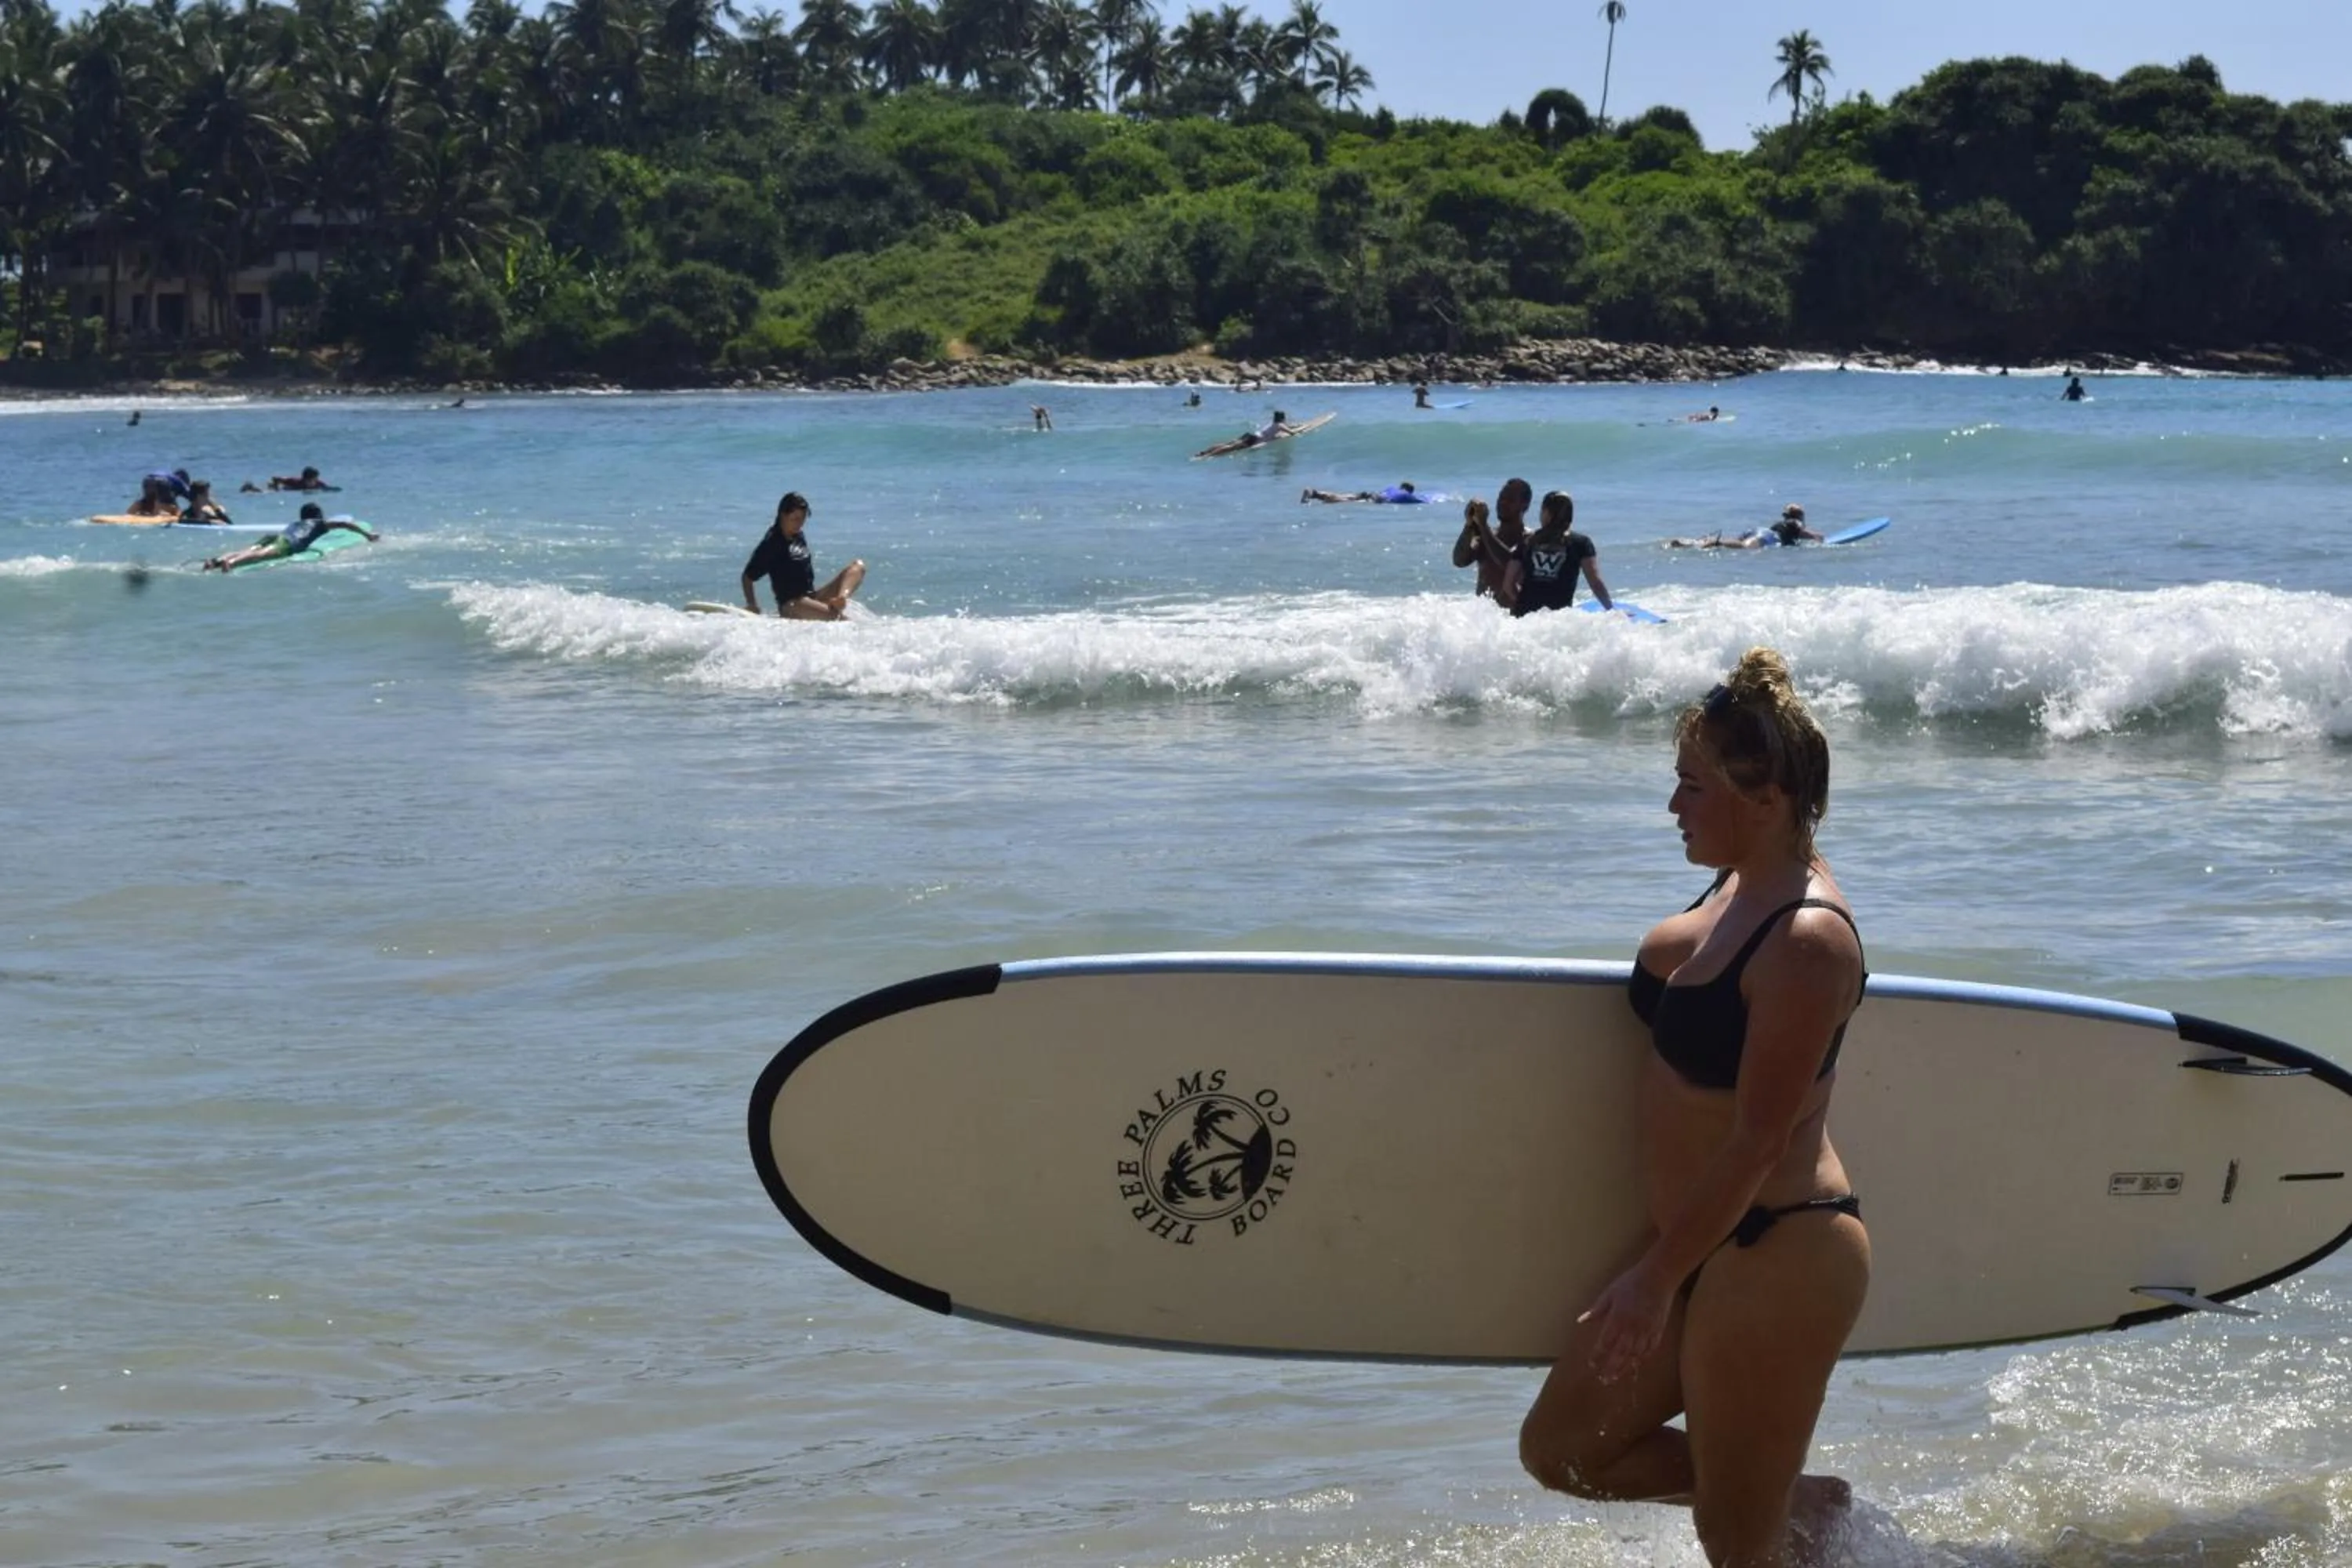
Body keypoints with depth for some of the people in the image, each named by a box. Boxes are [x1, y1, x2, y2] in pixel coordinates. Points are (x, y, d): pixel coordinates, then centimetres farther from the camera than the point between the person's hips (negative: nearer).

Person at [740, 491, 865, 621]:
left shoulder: (799, 538, 15)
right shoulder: (771, 544, -8)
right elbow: (748, 577, -4)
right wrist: (752, 606, -5)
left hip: (813, 596, 9)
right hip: (790, 605, -9)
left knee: (858, 567, -8)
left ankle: (842, 597, -35)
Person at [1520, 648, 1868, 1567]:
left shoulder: (1807, 940, -23)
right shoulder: (1740, 888, 5)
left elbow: (1758, 1144, -23)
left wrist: (1655, 1277, -19)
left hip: (1776, 1259, -10)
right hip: (1707, 1246, 10)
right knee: (1561, 1447, 16)